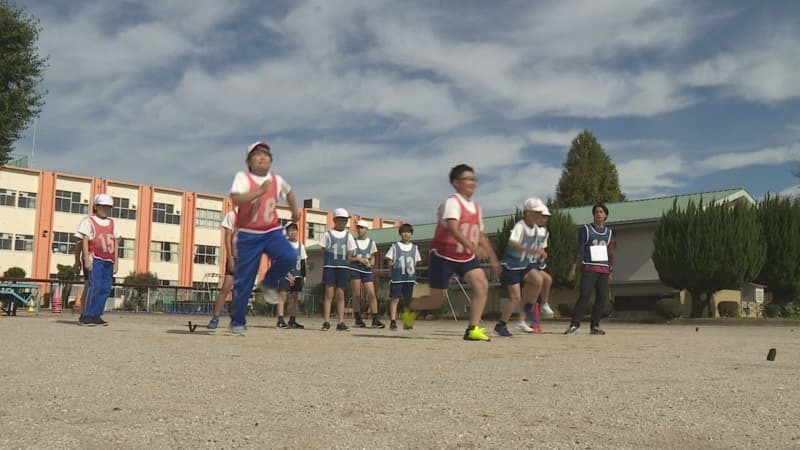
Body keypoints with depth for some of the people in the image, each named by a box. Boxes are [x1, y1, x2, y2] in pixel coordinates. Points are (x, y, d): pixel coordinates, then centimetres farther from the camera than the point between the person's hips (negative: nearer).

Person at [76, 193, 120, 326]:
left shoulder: (112, 223, 19)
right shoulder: (88, 221, 3)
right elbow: (84, 241, -4)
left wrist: (115, 262, 10)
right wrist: (87, 260, -14)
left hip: (108, 261, 6)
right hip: (95, 259, -6)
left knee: (106, 288, 2)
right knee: (95, 286, -15)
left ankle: (96, 316, 9)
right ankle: (86, 316, -11)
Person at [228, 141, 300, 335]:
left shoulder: (277, 180, 6)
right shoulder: (243, 177, -7)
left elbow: (289, 191, 29)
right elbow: (236, 199, -26)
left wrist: (295, 209, 30)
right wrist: (260, 191, -30)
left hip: (272, 232, 3)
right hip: (248, 234, -3)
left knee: (289, 257, -26)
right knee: (243, 281, -1)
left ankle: (269, 283, 4)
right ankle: (237, 322, 15)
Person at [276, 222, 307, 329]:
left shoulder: (300, 245, 12)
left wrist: (303, 276, 10)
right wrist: (289, 275, -16)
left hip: (297, 276, 6)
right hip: (285, 275, -6)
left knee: (295, 298, 8)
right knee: (283, 295, -12)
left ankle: (292, 321, 15)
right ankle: (280, 320, -15)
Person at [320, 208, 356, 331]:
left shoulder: (348, 235, 11)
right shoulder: (328, 234, 3)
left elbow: (349, 253, 11)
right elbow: (324, 250, 2)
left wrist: (343, 261, 0)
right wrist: (333, 259, -6)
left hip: (343, 267, 3)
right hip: (329, 266, -3)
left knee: (340, 295, 4)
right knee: (329, 294, -6)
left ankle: (341, 322, 5)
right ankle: (326, 322, -7)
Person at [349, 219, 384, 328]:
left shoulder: (371, 242, 10)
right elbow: (348, 257, 2)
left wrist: (371, 263, -6)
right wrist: (359, 259, -14)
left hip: (367, 270, 2)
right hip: (355, 269, -2)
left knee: (372, 294, -7)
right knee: (356, 294, -3)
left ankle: (375, 320, -6)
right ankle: (358, 319, 7)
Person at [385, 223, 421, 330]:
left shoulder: (414, 247, 12)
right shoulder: (395, 246, 4)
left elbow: (416, 263, 13)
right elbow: (389, 262, 5)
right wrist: (392, 264, -12)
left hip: (410, 277, 3)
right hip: (397, 277, -3)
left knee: (408, 300, 7)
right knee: (395, 298, -8)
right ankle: (393, 321, -11)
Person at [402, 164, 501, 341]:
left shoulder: (476, 208, 8)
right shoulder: (452, 202, -16)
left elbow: (481, 235, 16)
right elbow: (453, 228, -32)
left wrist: (493, 258, 11)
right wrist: (472, 246, -44)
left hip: (466, 257, 6)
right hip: (444, 256, -6)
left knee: (482, 285, -17)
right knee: (437, 300, 2)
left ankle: (473, 329, -12)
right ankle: (411, 308, 34)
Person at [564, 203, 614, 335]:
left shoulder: (609, 232, 15)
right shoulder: (585, 229, 3)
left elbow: (611, 253, 17)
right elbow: (579, 249, 0)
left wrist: (610, 272, 14)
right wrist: (573, 268, -7)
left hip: (604, 270, 4)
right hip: (589, 268, -4)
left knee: (602, 297, 0)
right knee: (585, 295, -15)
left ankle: (594, 326, 8)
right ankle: (575, 324, -10)